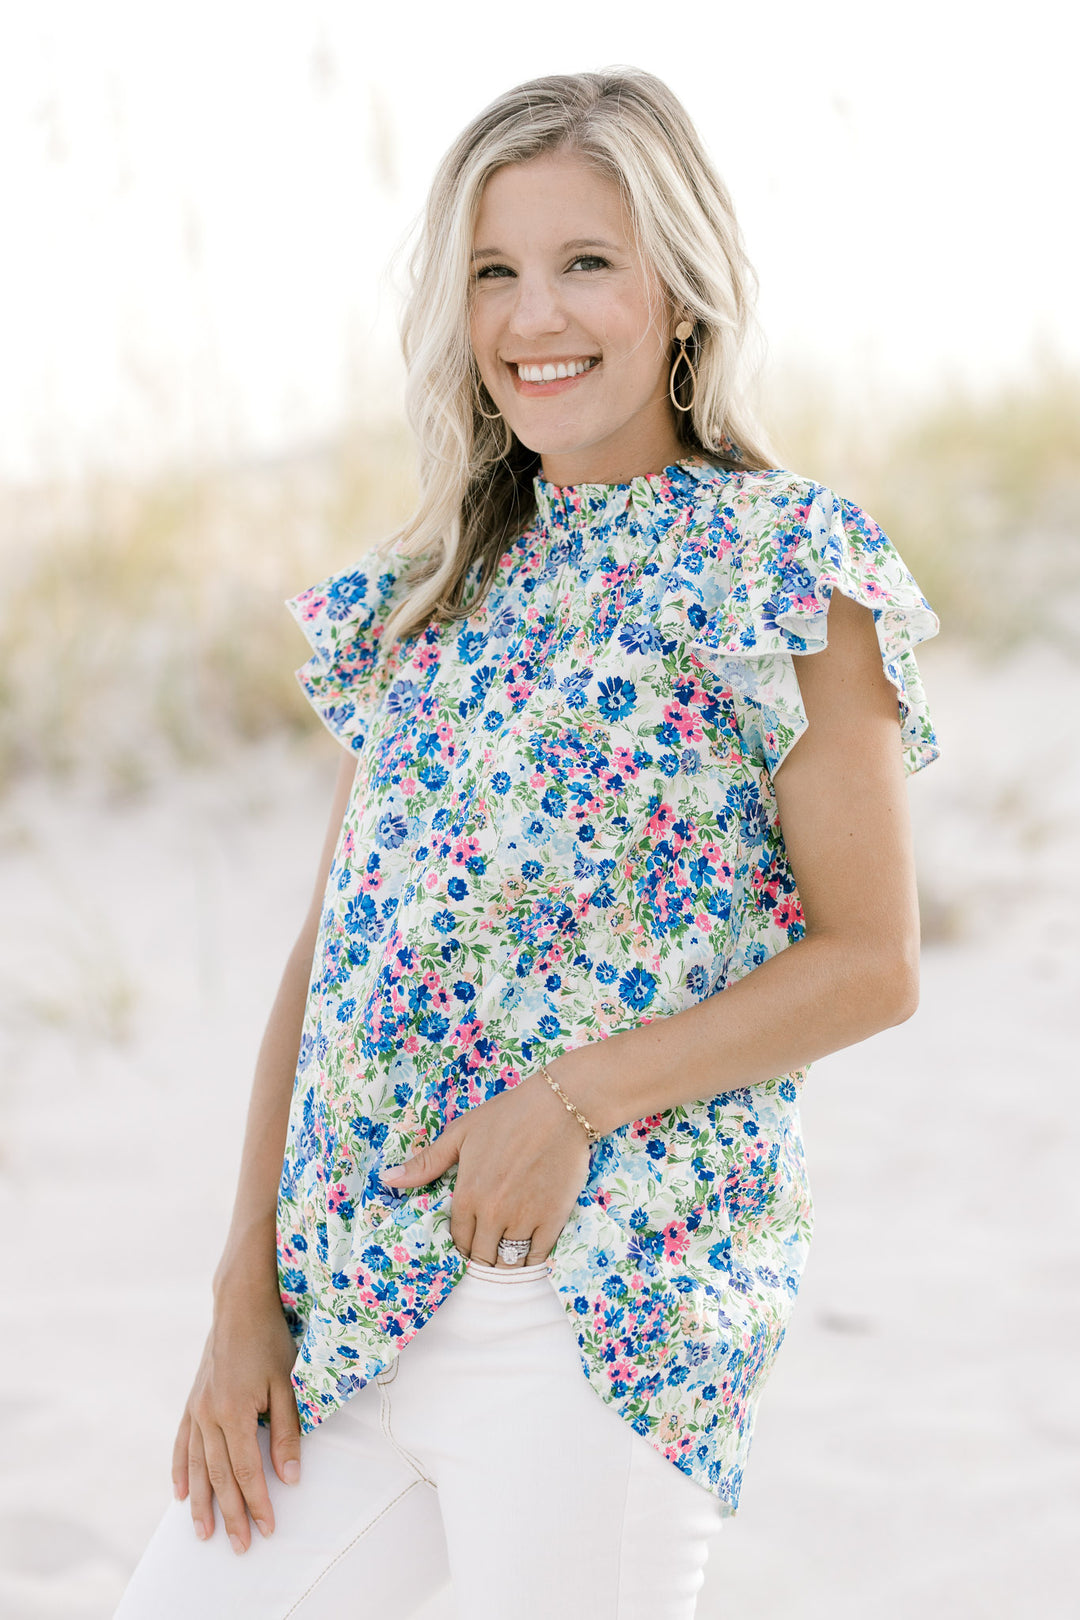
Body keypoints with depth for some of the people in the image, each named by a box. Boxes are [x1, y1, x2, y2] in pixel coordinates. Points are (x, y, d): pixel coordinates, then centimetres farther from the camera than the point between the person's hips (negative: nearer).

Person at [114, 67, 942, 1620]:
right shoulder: (432, 589, 14)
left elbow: (872, 961, -6)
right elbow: (325, 954, 12)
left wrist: (579, 1096, -16)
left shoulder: (782, 567, -3)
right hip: (349, 1302, 6)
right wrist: (247, 1293, 5)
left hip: (608, 1307, -6)